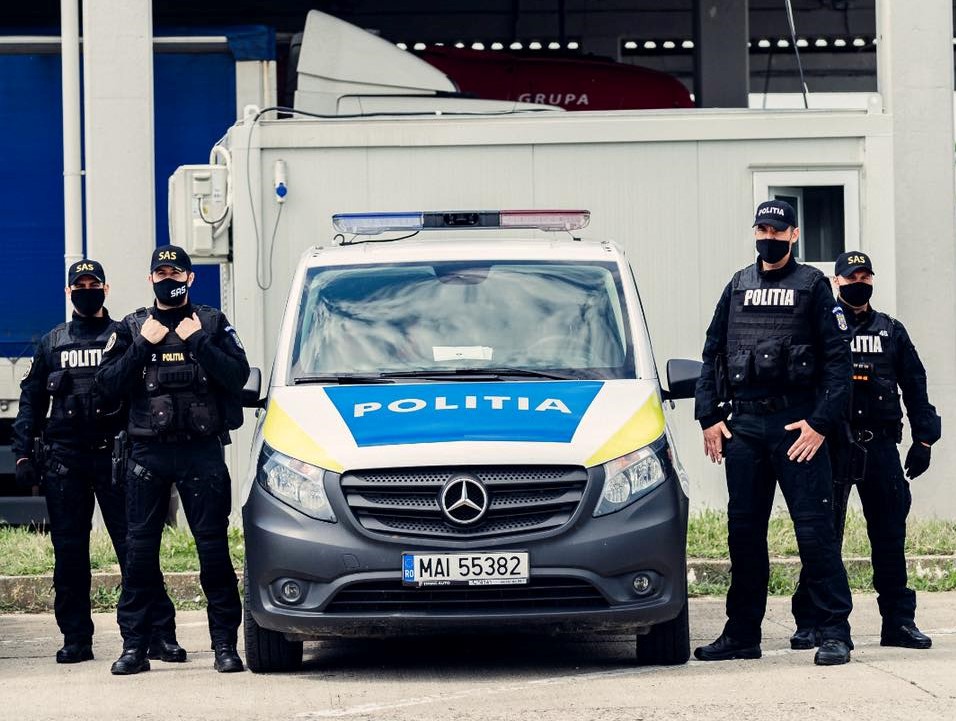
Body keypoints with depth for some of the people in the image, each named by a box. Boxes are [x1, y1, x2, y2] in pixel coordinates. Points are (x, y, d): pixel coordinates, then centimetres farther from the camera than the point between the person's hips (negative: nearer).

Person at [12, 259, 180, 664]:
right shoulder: (52, 343, 16)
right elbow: (31, 400, 16)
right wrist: (24, 453, 6)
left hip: (114, 454, -3)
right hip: (64, 459, 3)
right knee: (69, 552, 4)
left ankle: (159, 634, -9)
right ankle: (76, 639, 10)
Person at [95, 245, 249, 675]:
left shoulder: (213, 323, 8)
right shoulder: (133, 328, 12)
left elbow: (237, 376, -4)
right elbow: (107, 384, 3)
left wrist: (198, 342, -11)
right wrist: (142, 346, -6)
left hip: (202, 450, -1)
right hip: (148, 451, 2)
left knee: (213, 547, -2)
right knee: (140, 548, 0)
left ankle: (225, 644, 2)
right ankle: (134, 646, 4)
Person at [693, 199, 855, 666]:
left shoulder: (812, 286, 3)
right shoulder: (738, 287, 16)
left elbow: (837, 359, -3)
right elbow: (713, 354, 16)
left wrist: (821, 422, -12)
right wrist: (709, 417, 6)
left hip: (797, 424, -4)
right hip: (743, 426, 4)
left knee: (814, 529, -8)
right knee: (743, 531, 7)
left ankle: (834, 632, -6)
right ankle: (742, 634, 14)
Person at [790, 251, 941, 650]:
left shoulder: (891, 332, 16)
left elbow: (915, 387, 17)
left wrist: (923, 438, 8)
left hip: (882, 447, 3)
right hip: (832, 447, -3)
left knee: (890, 535, 3)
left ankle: (899, 621, 8)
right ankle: (810, 622, 0)